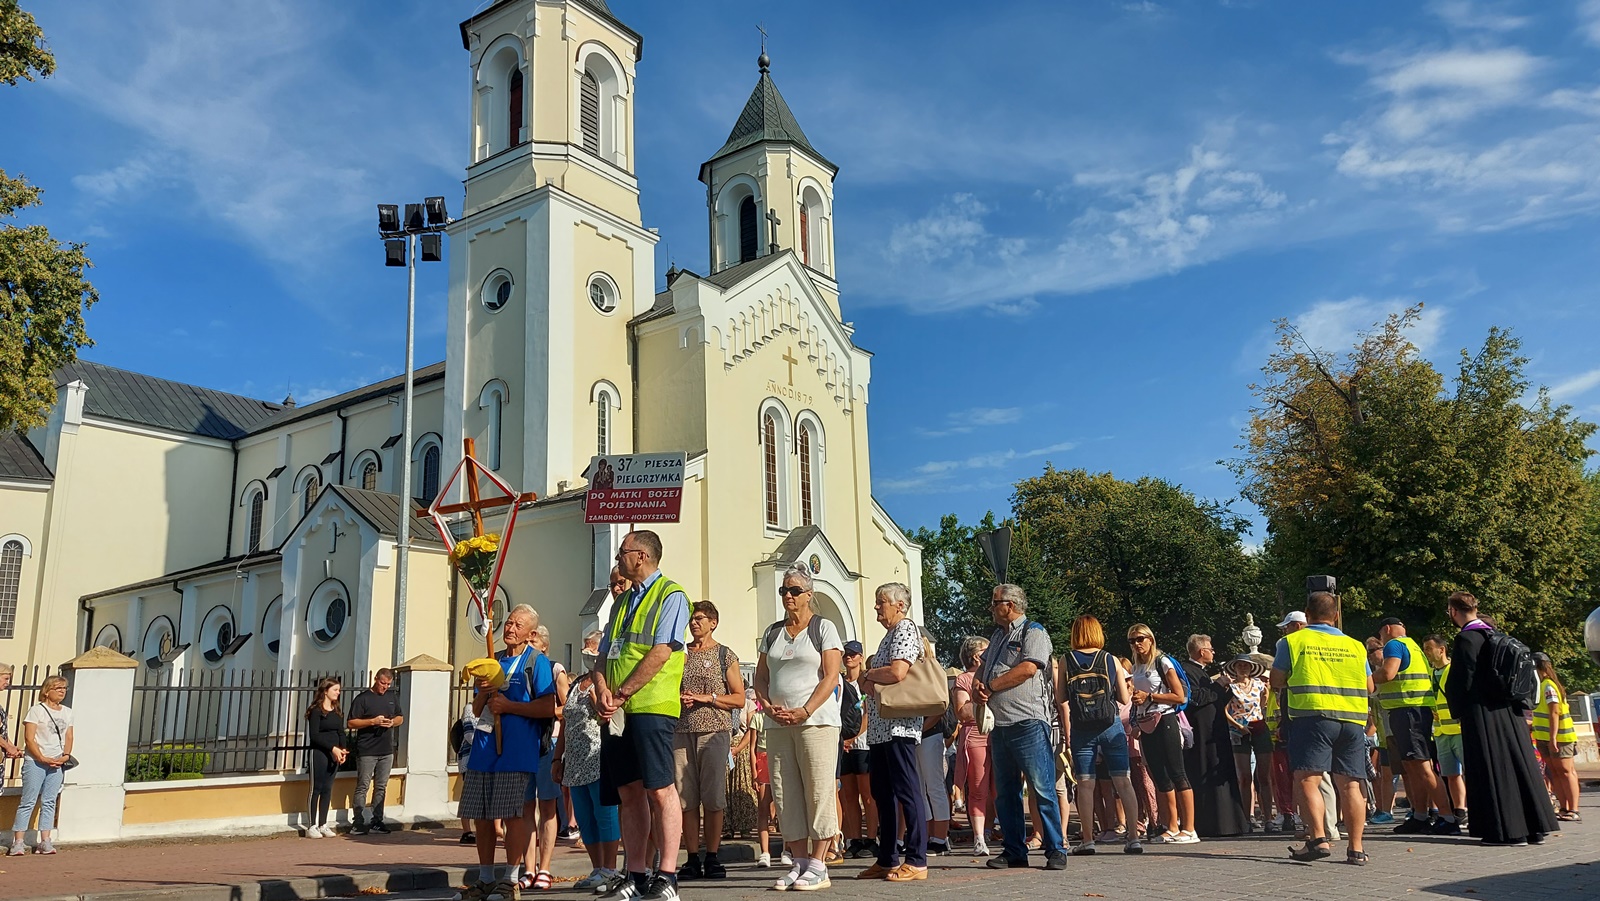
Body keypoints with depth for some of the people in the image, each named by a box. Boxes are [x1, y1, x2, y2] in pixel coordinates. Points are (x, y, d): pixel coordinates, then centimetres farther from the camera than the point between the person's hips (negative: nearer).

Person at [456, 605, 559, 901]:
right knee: (480, 816, 8)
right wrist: (482, 693, 0)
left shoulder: (537, 662, 0)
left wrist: (508, 705, -12)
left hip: (516, 749, -7)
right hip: (484, 746, 7)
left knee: (512, 813, -7)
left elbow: (549, 707, -11)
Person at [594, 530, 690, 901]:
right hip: (616, 712, 8)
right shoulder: (622, 602, 22)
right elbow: (604, 655, 19)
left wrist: (621, 695, -12)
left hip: (651, 706, -8)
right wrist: (603, 692, -1)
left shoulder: (671, 595, -2)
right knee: (627, 792, 8)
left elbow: (660, 653, -13)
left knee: (659, 790, -8)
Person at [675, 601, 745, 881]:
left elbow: (739, 699, 3)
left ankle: (712, 858, 4)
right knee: (686, 797, -1)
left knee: (713, 797, -3)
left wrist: (707, 698, -9)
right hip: (682, 731, 3)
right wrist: (678, 698, 0)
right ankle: (693, 859, 5)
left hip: (715, 731, -2)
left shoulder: (725, 655, 7)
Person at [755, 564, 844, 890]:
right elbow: (761, 677, 16)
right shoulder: (773, 632, 17)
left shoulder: (823, 628, 1)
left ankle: (818, 865, -1)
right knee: (785, 793, 4)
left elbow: (830, 676, -7)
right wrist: (768, 706, -3)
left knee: (818, 791, -6)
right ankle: (799, 862, 11)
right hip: (778, 724, 5)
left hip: (816, 720, -5)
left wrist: (804, 711, -16)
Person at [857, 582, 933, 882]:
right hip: (880, 727, 11)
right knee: (882, 793, 13)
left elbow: (897, 671, -23)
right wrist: (869, 682, -1)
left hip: (898, 725, -11)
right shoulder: (889, 635, 23)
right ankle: (887, 859, 20)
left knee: (907, 791, -7)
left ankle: (917, 861, -4)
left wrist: (868, 674, -6)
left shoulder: (906, 629, -8)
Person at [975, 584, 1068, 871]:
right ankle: (1014, 851, 17)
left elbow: (1028, 669, -16)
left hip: (1028, 722, -8)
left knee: (1043, 789, -6)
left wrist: (991, 686, -8)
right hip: (1000, 725, 8)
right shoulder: (998, 635, 22)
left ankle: (1055, 850, 1)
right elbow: (983, 667, 27)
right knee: (1005, 792, 10)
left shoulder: (1033, 632, -3)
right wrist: (977, 684, 3)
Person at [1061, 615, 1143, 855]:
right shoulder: (1112, 660, 1)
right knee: (1123, 781, 5)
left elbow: (1059, 697, -1)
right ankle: (1133, 838, 4)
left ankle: (1087, 840, 3)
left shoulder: (1066, 660, -2)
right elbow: (1124, 699, 3)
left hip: (1080, 729, 0)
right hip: (1111, 726, 1)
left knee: (1085, 784, 3)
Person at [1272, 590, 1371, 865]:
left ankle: (1318, 839, -19)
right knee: (1350, 785, 7)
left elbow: (1277, 682, 8)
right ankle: (1356, 849, 8)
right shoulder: (1355, 646, 15)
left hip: (1313, 716, -4)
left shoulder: (1292, 641, 4)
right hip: (1353, 719, 4)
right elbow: (1369, 687, 19)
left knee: (1308, 779, -6)